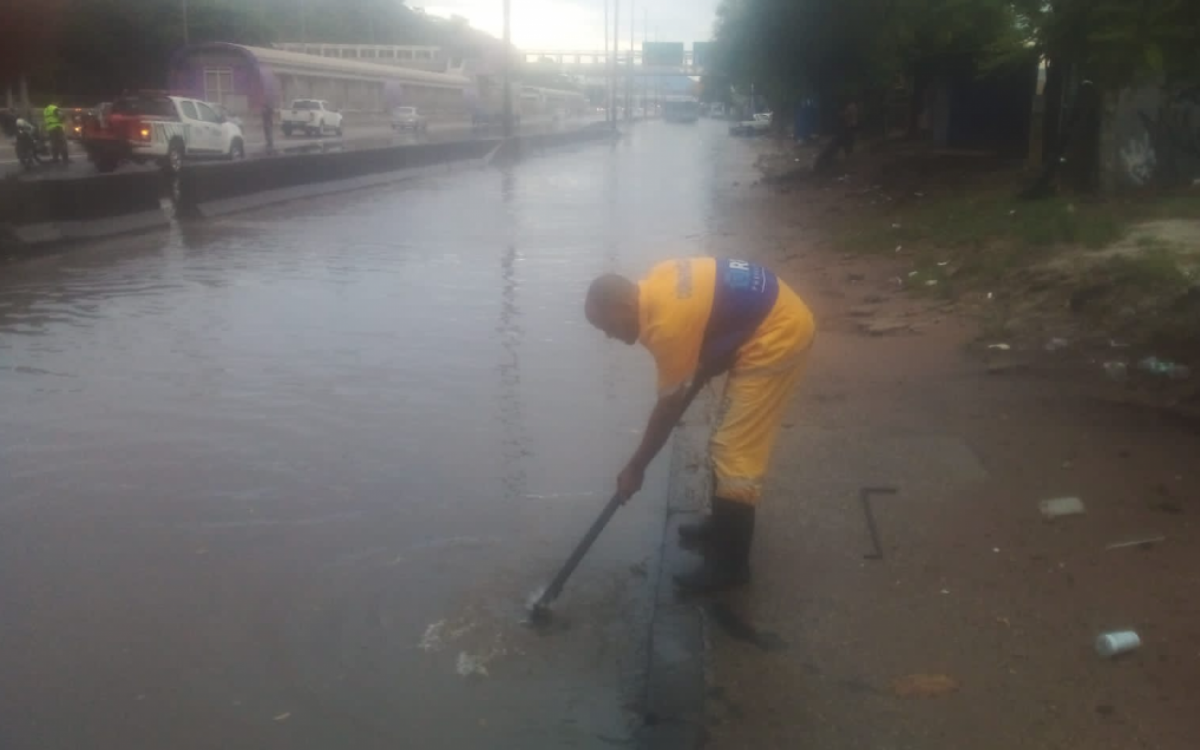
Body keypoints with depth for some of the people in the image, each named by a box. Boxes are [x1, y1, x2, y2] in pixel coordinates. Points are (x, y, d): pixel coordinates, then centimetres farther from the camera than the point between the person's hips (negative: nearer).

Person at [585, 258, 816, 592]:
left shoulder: (668, 324, -24)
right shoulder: (656, 283, 1)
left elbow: (669, 407, -14)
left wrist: (635, 468, -4)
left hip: (777, 339, -10)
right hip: (780, 320, 10)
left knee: (736, 453, -6)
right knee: (728, 442, 19)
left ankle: (729, 564, 5)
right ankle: (722, 525, 35)